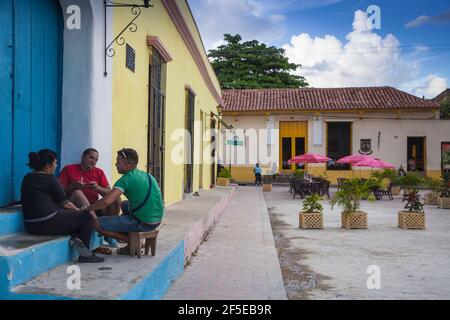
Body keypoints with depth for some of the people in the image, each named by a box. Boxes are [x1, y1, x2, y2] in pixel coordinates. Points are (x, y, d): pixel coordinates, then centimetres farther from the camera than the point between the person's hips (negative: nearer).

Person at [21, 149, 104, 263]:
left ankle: (75, 237, -2)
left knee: (73, 216, 26)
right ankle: (85, 254, 4)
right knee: (87, 216, 4)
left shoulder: (27, 178, 14)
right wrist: (79, 211, 13)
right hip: (48, 223, -8)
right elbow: (64, 202, -5)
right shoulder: (50, 178, -8)